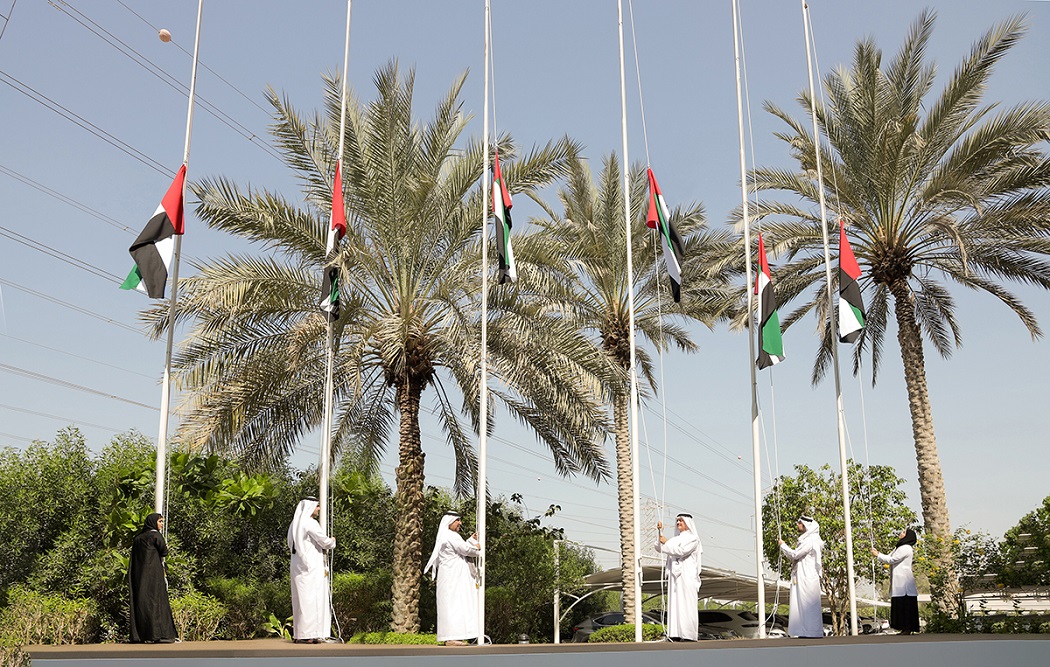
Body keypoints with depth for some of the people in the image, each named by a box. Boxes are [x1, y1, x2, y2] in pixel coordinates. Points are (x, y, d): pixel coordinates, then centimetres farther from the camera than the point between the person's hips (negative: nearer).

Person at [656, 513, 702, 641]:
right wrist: (660, 533, 5)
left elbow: (681, 551, -14)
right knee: (675, 605, 1)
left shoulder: (693, 539, 0)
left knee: (686, 605, -9)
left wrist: (666, 542, -6)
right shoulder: (675, 539, 19)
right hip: (675, 576, 6)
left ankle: (689, 635, -9)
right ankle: (676, 635, 0)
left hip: (687, 576, -6)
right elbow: (659, 549, 15)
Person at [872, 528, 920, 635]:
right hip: (899, 583, 9)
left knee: (905, 605, -8)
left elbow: (892, 560, -14)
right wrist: (877, 553, 6)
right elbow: (888, 557, 18)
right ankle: (905, 629, 11)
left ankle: (908, 629, -6)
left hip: (904, 582, -9)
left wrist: (877, 555, -6)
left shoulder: (906, 548, -11)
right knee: (900, 605, 9)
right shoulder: (899, 547, 19)